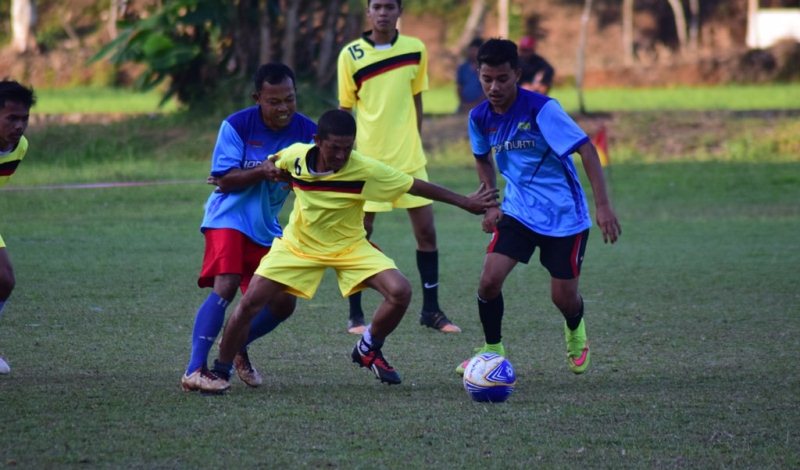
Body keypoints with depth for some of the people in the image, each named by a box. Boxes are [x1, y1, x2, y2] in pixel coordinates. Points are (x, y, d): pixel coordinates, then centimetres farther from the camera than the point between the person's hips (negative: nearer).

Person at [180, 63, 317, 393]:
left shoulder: (306, 132, -4)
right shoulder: (236, 125, -14)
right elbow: (225, 180, -16)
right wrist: (263, 172, -31)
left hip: (266, 227, 5)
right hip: (228, 218, -5)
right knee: (225, 287, -24)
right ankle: (195, 370, -26)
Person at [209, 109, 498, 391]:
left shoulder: (364, 170, -25)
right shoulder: (296, 156, -17)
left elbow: (414, 186, -16)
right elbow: (274, 162, 9)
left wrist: (465, 202, -16)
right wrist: (270, 167, -16)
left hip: (349, 247, -1)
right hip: (298, 246, 1)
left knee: (400, 292, -21)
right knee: (251, 302, -12)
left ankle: (368, 350, 8)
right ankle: (220, 370, 8)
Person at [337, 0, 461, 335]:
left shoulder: (415, 49, 2)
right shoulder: (351, 55, -5)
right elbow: (345, 109, 1)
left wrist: (413, 142, 12)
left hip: (409, 157, 3)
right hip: (368, 157, -3)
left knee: (426, 232, 2)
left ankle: (431, 310, 13)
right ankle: (355, 315, 8)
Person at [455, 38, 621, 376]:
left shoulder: (541, 109, -21)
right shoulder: (480, 117, -4)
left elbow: (586, 150, -23)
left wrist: (603, 205, -30)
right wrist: (490, 203, 8)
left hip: (564, 215, -4)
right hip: (517, 210, 4)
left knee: (564, 297, 2)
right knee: (489, 279, -14)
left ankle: (576, 334, 38)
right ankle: (492, 350, 8)